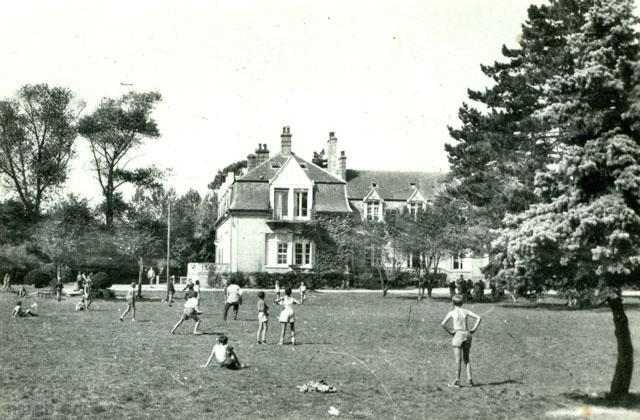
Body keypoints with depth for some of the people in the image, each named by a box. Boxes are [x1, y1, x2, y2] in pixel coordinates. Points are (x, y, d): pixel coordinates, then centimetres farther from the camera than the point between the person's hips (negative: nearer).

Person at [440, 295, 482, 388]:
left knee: (458, 359, -3)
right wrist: (474, 329, 4)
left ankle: (457, 381, -3)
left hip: (458, 335, -4)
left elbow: (443, 324, -11)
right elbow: (479, 318, 3)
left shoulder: (452, 312, 0)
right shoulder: (466, 311, 10)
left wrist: (450, 331, 0)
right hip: (467, 334, 4)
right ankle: (469, 378, 4)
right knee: (466, 358, 13)